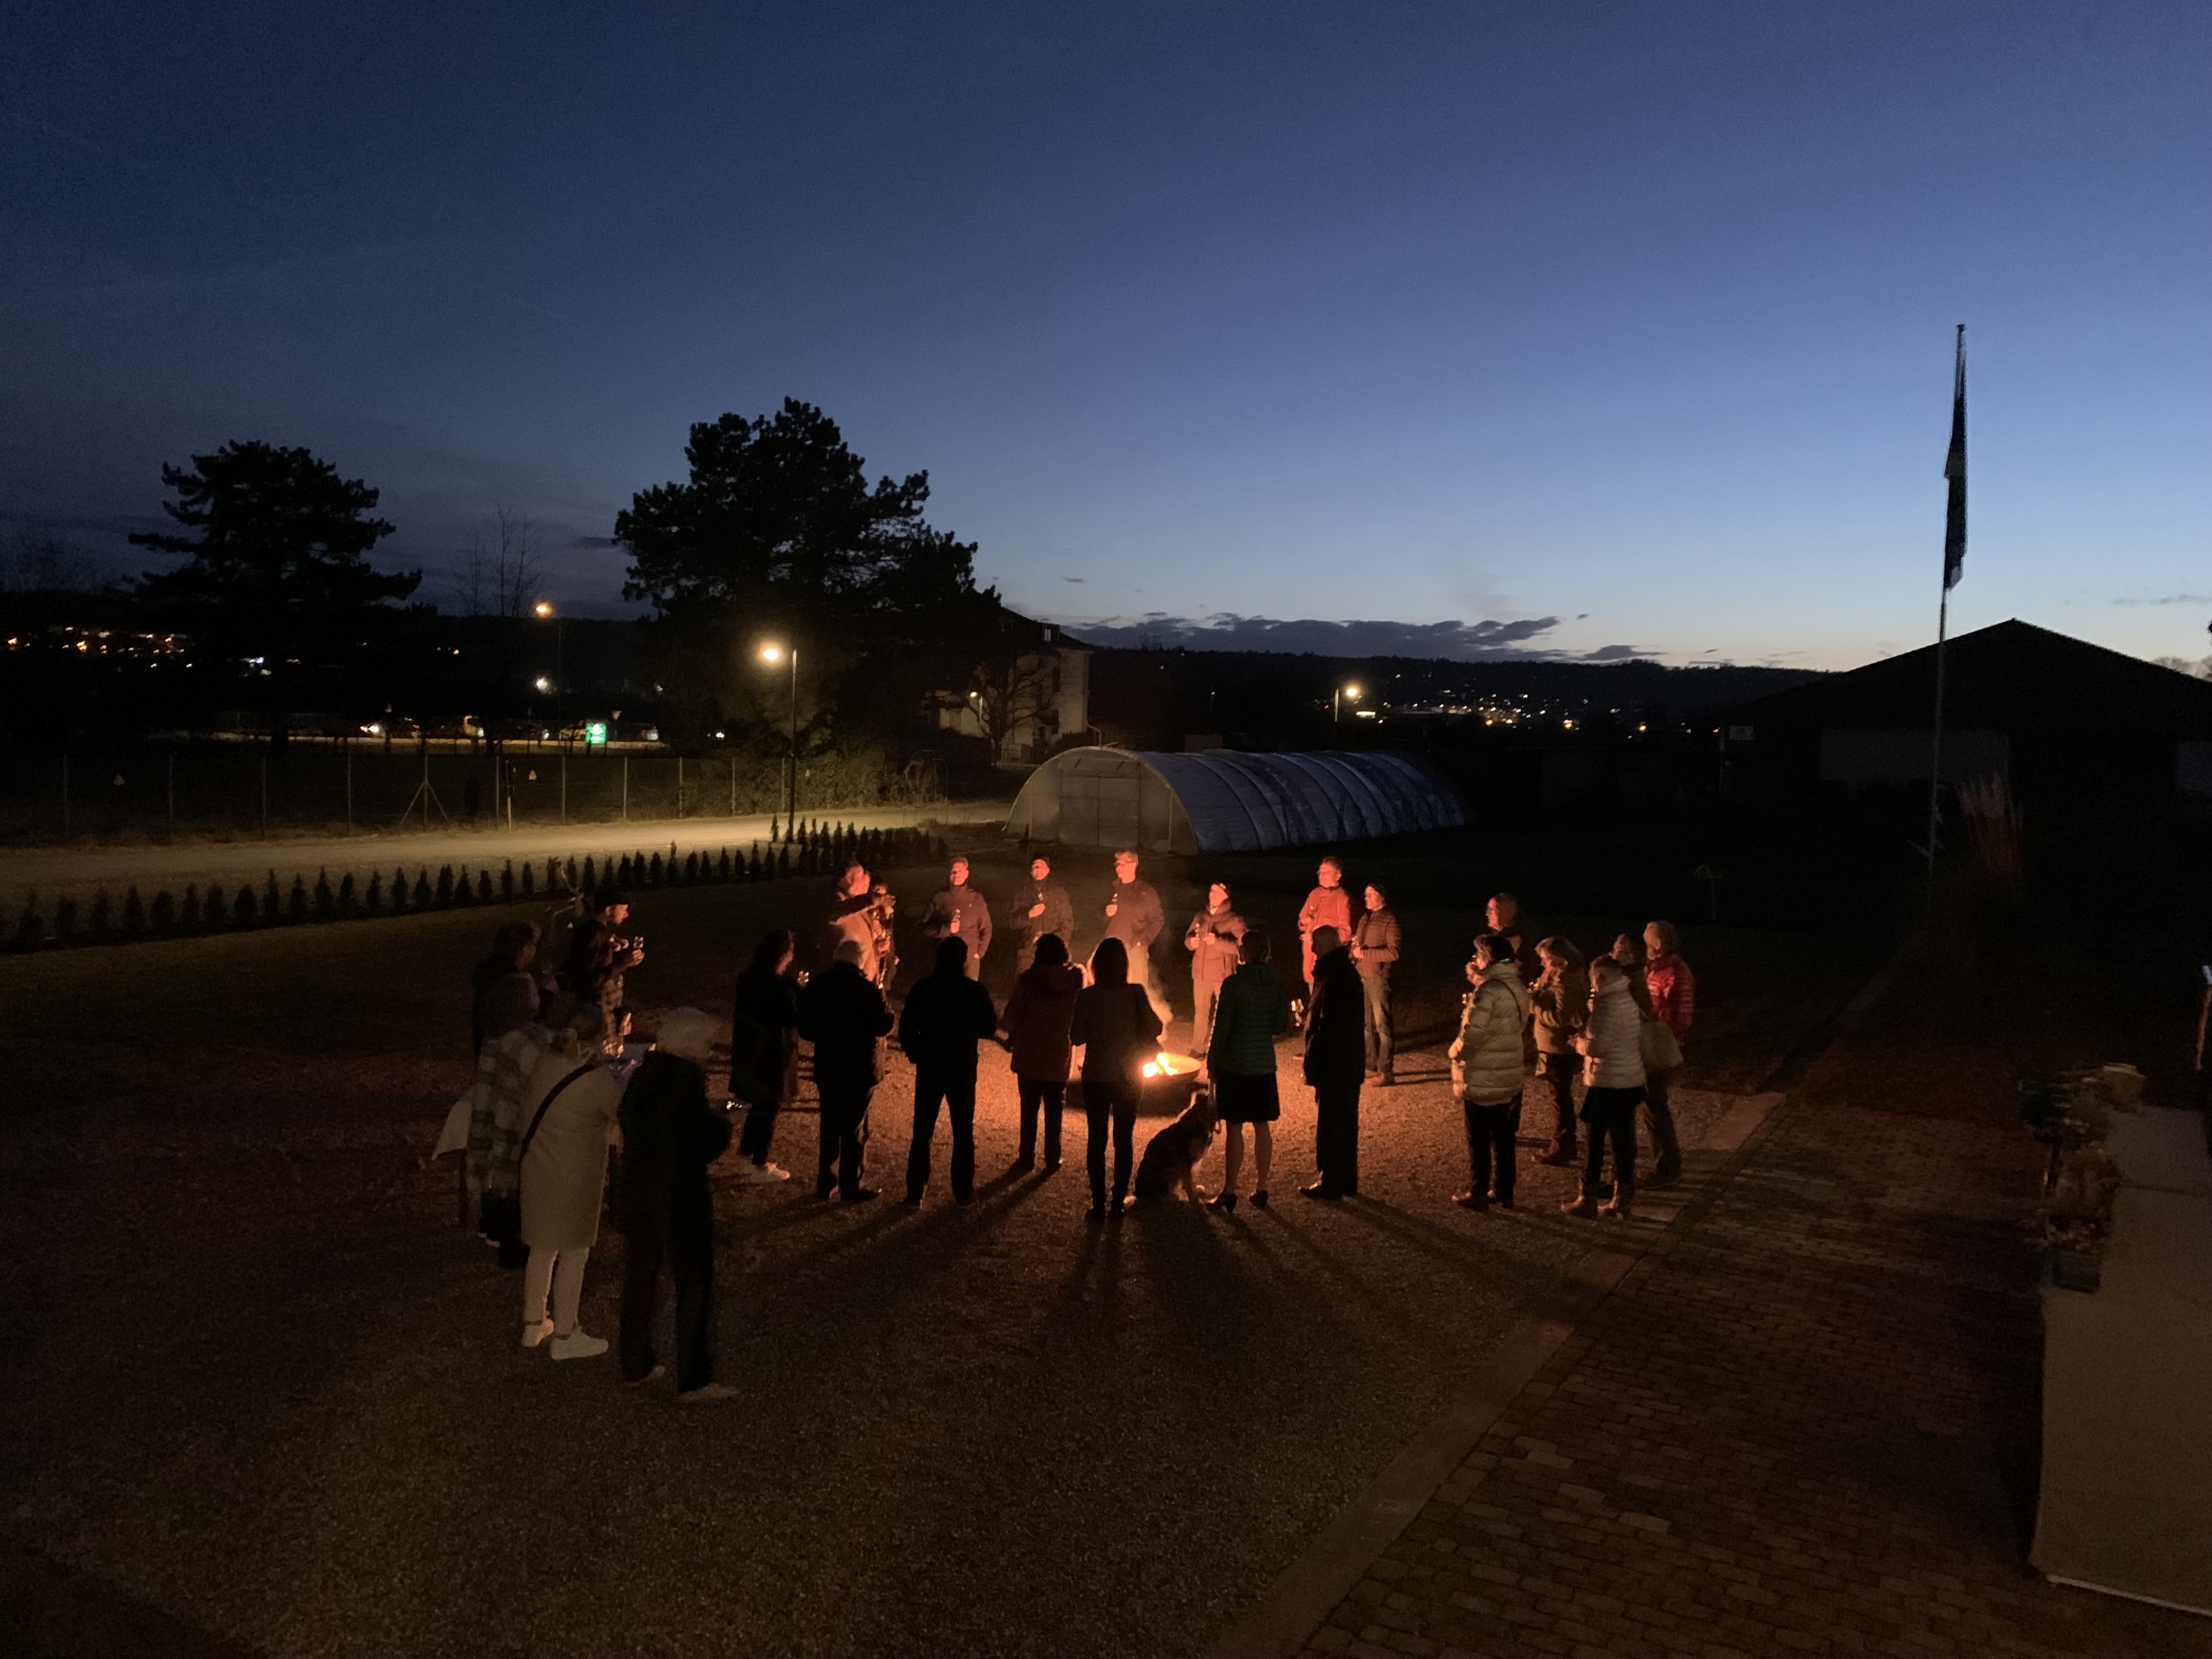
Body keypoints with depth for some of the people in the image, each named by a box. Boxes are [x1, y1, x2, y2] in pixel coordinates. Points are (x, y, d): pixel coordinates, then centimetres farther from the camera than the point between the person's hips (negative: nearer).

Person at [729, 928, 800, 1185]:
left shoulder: (748, 976, 0)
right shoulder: (782, 985, -24)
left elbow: (738, 1009, 10)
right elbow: (794, 1019, -20)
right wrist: (800, 994, -6)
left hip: (747, 1050, 8)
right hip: (771, 1054, -8)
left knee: (758, 1106, 22)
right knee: (768, 1109, 7)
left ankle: (746, 1160, 32)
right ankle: (760, 1168, 17)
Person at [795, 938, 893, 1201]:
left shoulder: (816, 985, -5)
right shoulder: (867, 990, -19)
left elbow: (804, 1028, 1)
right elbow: (885, 1027, -12)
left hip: (826, 1067, 4)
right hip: (858, 1070, -4)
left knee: (829, 1125, 17)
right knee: (854, 1130, 7)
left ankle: (825, 1183, 24)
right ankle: (850, 1187, 12)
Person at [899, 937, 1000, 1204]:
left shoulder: (922, 990, -7)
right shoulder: (976, 992, -10)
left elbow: (906, 1029, -6)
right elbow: (989, 1029, -2)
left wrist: (915, 1053, 10)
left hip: (929, 1069, 1)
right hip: (963, 1070, -1)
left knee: (922, 1132, 10)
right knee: (963, 1132, 10)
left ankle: (915, 1190, 11)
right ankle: (964, 1191, 13)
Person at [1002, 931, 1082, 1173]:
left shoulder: (1029, 978, -14)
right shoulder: (1076, 979, -8)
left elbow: (1012, 1015, -10)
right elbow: (1080, 1018, -3)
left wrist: (1013, 1035, 8)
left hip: (1029, 1055, -1)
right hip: (1059, 1057, 1)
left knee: (1029, 1109, 11)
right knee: (1054, 1111, 12)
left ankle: (1027, 1158, 16)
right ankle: (1052, 1160, 16)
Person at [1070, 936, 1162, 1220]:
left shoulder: (1086, 997, -12)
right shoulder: (1136, 994, -11)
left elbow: (1077, 1037, -8)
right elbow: (1154, 1028, -7)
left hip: (1096, 1077, -1)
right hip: (1129, 1077, 1)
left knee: (1097, 1139, 8)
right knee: (1124, 1139, 11)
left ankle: (1099, 1204, 9)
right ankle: (1118, 1202, 13)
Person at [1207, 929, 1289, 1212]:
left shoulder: (1233, 983, -15)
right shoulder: (1275, 984, 0)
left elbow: (1222, 1026, -13)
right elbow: (1281, 1026, 4)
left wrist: (1211, 1060, -1)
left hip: (1234, 1064, -5)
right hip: (1264, 1064, 5)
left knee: (1234, 1128, 1)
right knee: (1262, 1127, 11)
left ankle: (1229, 1191, 6)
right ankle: (1261, 1188, 17)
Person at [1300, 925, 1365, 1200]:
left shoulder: (1334, 978, -21)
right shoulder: (1348, 973, 11)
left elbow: (1327, 1027, -24)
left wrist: (1314, 1065, -19)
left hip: (1334, 1065, -10)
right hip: (1350, 1064, 10)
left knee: (1330, 1125, 0)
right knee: (1346, 1124, 17)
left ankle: (1331, 1185, 9)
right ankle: (1347, 1183, 26)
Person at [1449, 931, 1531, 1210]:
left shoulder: (1489, 990, -23)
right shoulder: (1517, 987, 4)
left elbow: (1473, 1034, -28)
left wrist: (1456, 1053, -10)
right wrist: (1478, 982, 7)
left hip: (1482, 1081, -8)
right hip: (1509, 1078, 8)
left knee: (1479, 1141, 6)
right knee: (1504, 1139, 16)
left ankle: (1477, 1195, 15)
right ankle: (1503, 1193, 25)